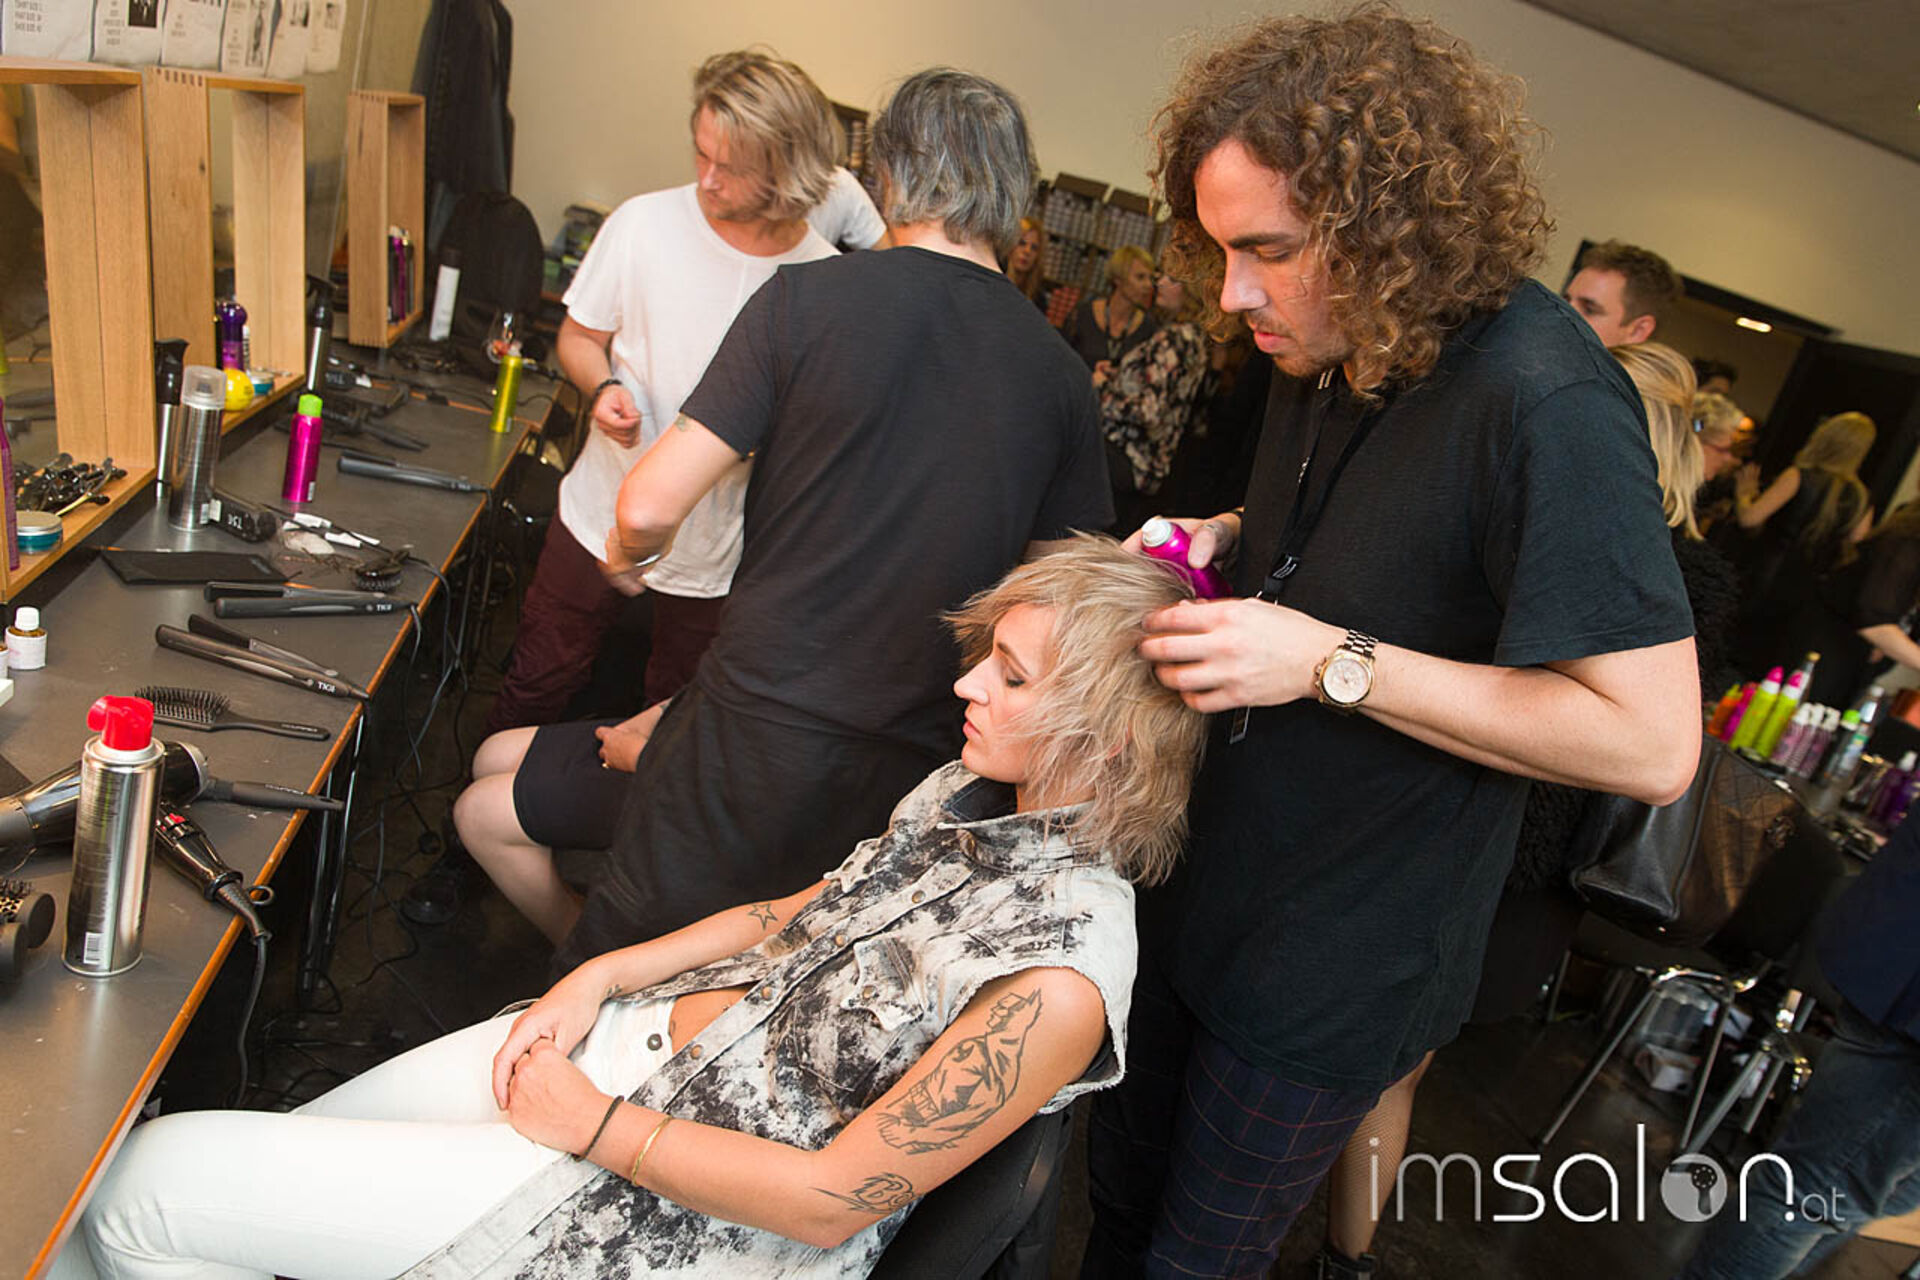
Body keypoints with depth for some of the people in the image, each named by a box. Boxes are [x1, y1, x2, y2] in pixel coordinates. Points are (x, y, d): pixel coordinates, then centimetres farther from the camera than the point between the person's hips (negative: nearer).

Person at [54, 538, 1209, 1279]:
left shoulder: (1060, 977, -27)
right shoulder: (973, 791, -2)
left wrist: (594, 1126, -13)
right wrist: (601, 978, 1)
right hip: (657, 1034, 7)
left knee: (143, 1185, -4)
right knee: (266, 1150, 13)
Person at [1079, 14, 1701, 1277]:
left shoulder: (1543, 401, -26)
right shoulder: (1325, 353, -1)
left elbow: (1652, 743, -27)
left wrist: (1329, 661, -29)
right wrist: (1227, 540, -3)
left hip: (1336, 963, -7)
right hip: (1201, 883, 7)